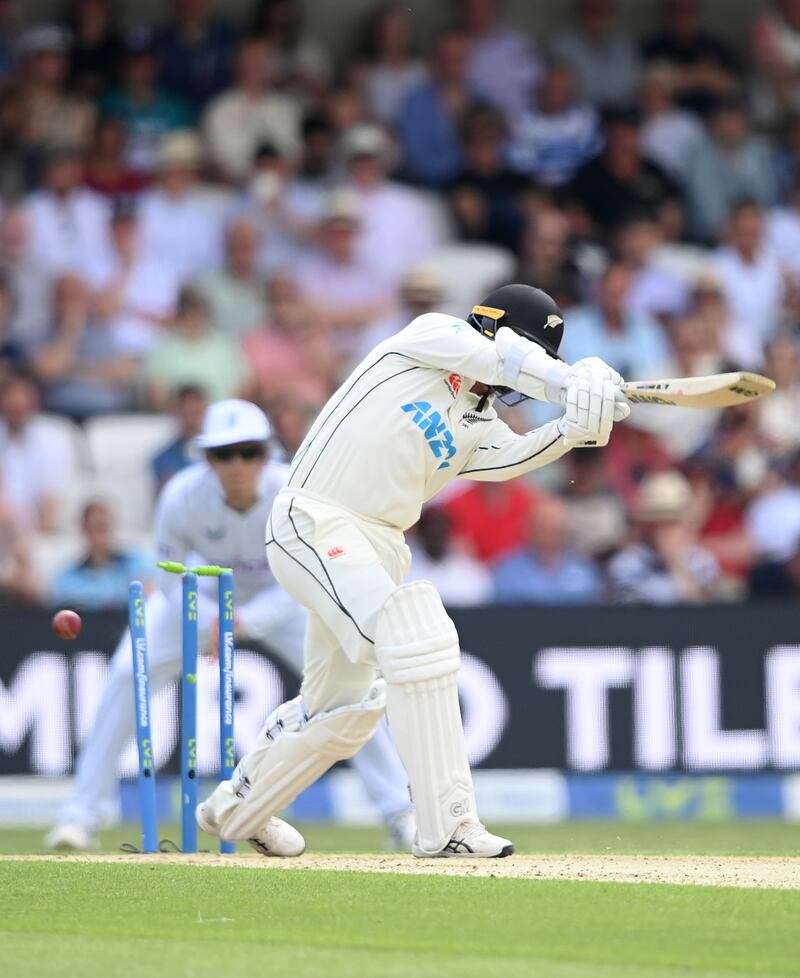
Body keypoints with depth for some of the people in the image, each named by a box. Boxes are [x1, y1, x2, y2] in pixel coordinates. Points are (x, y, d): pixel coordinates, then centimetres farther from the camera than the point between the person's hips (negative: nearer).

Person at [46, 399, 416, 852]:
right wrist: (211, 621, -33)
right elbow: (172, 578, -16)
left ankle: (403, 812, -4)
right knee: (129, 674, -18)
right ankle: (84, 814, -7)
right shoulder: (183, 496, -30)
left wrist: (244, 623, -39)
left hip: (279, 598, 0)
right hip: (204, 595, 0)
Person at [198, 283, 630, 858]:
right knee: (416, 642, -24)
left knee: (345, 706, 17)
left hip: (378, 548, 9)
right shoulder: (430, 335, -1)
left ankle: (236, 810, 40)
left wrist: (574, 431, -25)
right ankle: (447, 826, -27)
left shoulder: (478, 425, 13)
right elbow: (499, 358, -18)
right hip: (314, 524, -9)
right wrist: (575, 384, -26)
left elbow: (515, 456, -8)